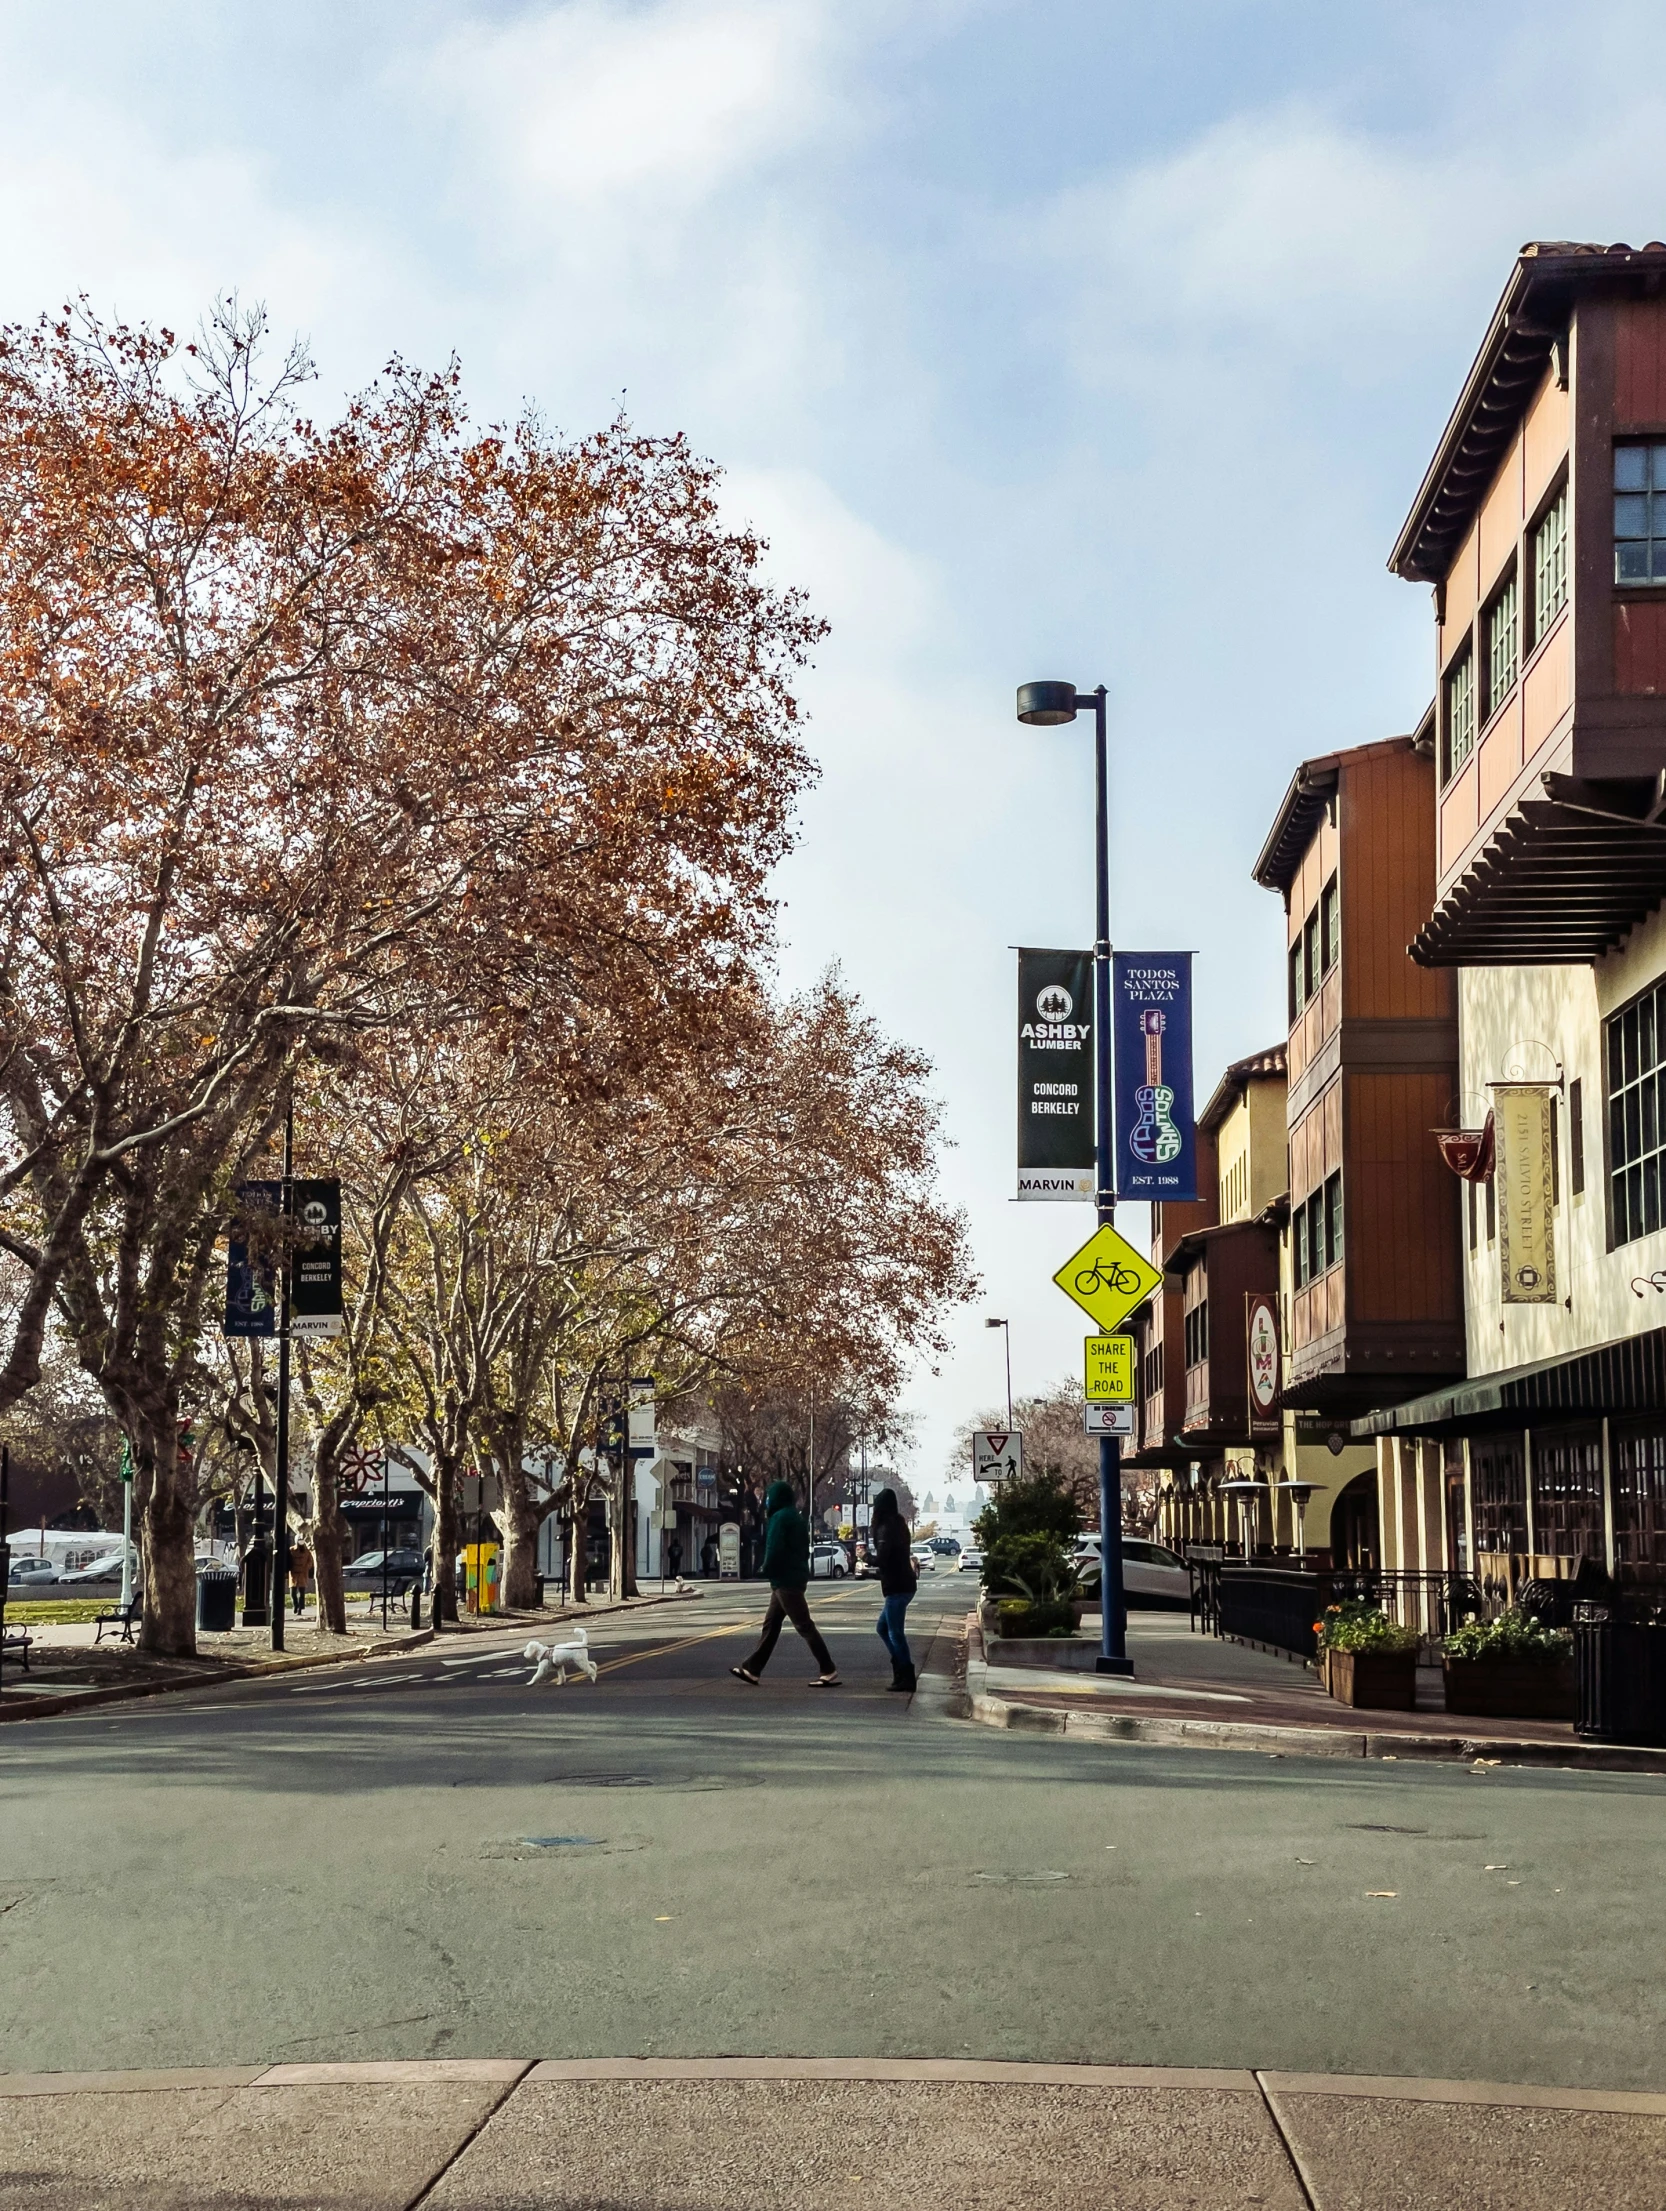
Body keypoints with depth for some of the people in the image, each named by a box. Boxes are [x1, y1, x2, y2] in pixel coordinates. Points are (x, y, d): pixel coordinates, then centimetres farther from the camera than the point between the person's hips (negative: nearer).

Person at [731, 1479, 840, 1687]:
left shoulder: (780, 1518, -14)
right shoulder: (796, 1517, 16)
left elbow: (774, 1549, -20)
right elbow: (803, 1548, 17)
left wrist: (767, 1570, -5)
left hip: (784, 1579, -10)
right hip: (795, 1576, 10)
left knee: (804, 1626, -9)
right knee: (770, 1625, 14)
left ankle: (829, 1672, -11)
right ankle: (751, 1669, 19)